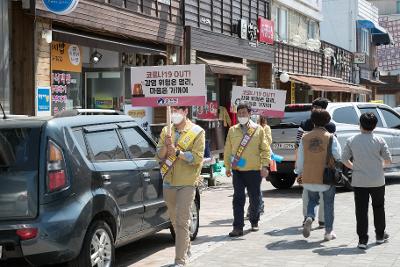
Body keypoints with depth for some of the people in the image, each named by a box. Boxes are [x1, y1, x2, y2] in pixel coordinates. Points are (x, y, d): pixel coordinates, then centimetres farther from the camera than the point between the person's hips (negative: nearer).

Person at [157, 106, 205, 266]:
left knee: (181, 221, -10)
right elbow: (159, 157, 5)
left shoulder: (197, 132, -4)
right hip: (169, 182, 5)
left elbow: (197, 157, -13)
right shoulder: (166, 131, 10)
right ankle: (186, 248, 37)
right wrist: (165, 146, -15)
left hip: (187, 183, -5)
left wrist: (177, 152, -21)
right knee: (174, 220, 16)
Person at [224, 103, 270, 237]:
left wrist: (265, 166, -7)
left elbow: (265, 149, 1)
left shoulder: (258, 129, 2)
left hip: (254, 170, -1)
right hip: (237, 170, 1)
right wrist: (227, 167, 9)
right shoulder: (232, 130, 7)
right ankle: (238, 227, -3)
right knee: (238, 199, -3)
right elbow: (228, 150, 11)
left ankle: (254, 221, 32)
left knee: (254, 198, 11)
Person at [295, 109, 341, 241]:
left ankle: (309, 217, -6)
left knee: (312, 200, 23)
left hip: (309, 177, 2)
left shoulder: (305, 138, -1)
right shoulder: (331, 138, -10)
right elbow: (338, 157, -10)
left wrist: (299, 173, 19)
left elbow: (300, 159, 5)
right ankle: (328, 232, 17)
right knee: (328, 204, 13)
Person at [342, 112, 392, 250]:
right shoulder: (379, 140, -7)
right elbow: (388, 159, -3)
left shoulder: (351, 141, -3)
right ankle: (380, 235, 29)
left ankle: (362, 239, -1)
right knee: (378, 207, 18)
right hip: (377, 180, 0)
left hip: (359, 181, 0)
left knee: (361, 210, 2)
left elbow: (344, 159, -1)